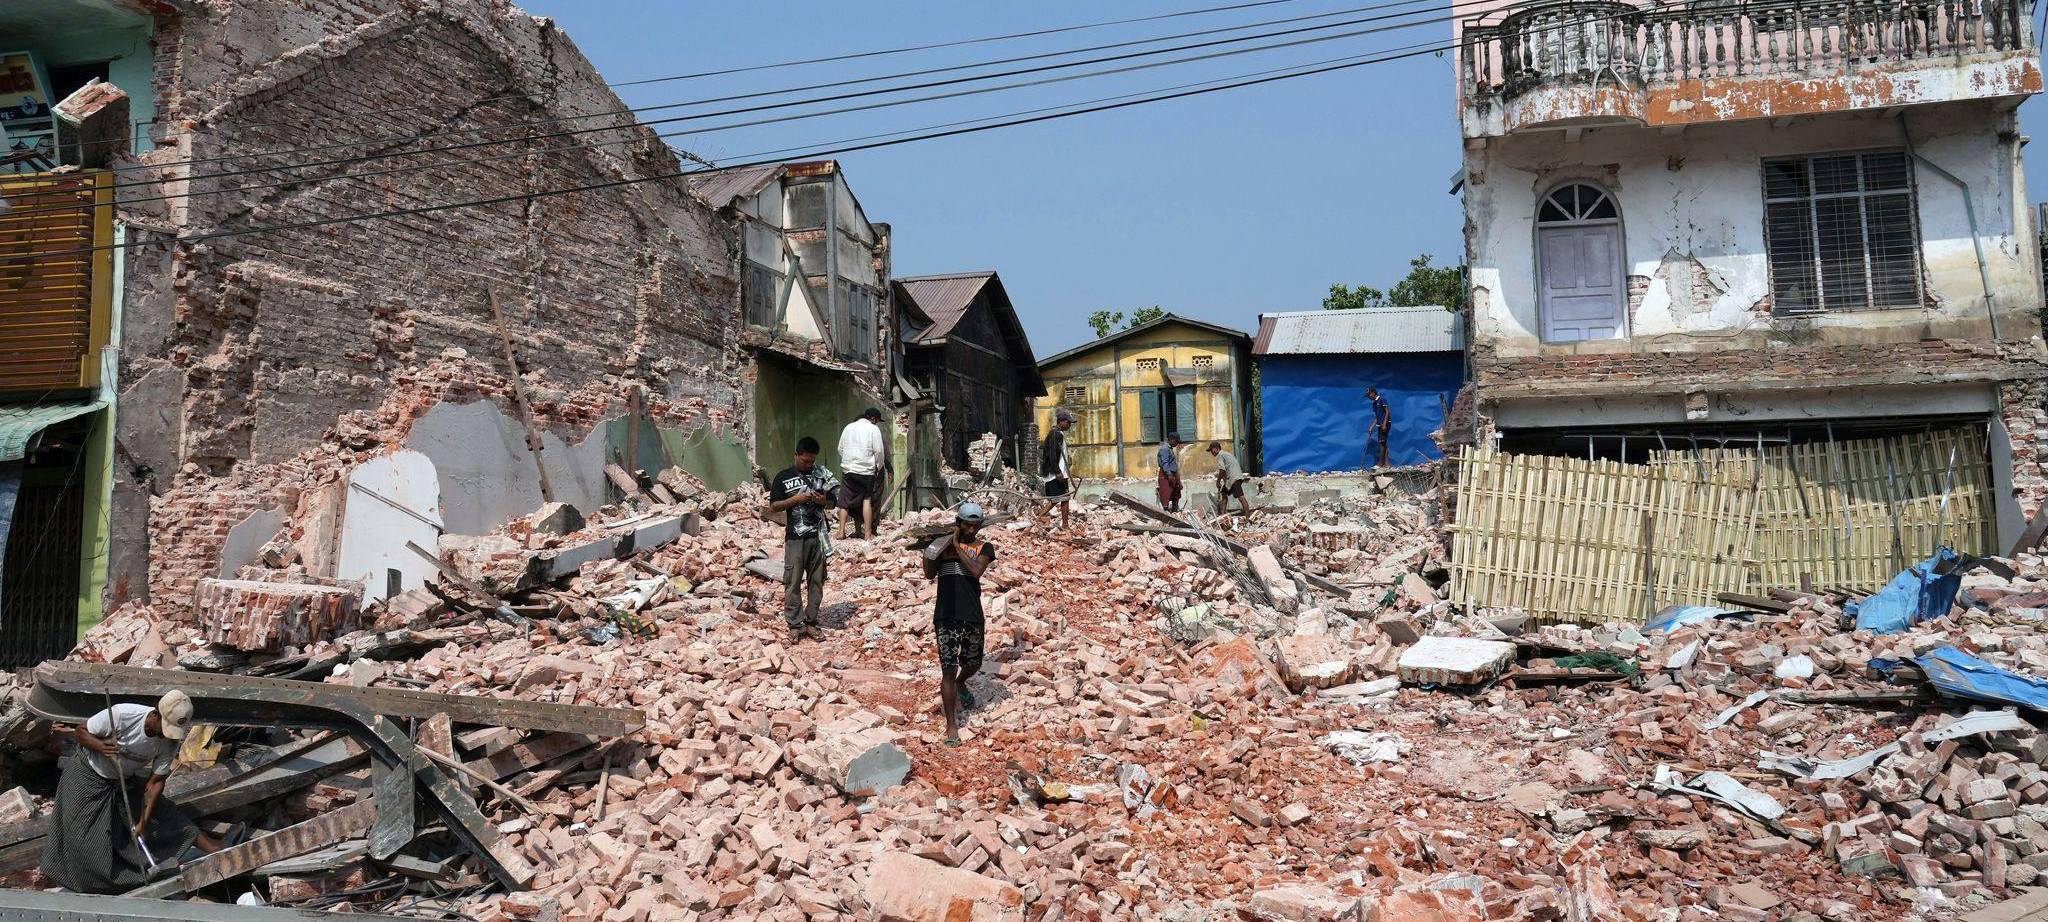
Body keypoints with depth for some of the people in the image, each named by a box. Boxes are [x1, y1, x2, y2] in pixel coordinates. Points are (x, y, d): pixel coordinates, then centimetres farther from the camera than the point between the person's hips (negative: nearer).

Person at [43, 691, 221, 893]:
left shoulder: (169, 743, -21)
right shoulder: (122, 714, -34)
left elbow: (155, 782, -15)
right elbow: (79, 732, -18)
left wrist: (143, 821, -22)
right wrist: (101, 746, -38)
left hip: (127, 780, 3)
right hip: (87, 774, -3)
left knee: (164, 816, -4)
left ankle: (219, 852, -6)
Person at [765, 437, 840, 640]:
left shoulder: (821, 474, 9)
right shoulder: (783, 477, 3)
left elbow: (832, 502, 16)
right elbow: (773, 506, 1)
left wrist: (824, 501, -7)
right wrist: (795, 499, -12)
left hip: (818, 535, 3)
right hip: (795, 537, -3)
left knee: (816, 581, 6)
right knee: (793, 581, -2)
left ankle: (811, 622, 15)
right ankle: (795, 624, 6)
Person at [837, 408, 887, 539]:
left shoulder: (848, 427, 13)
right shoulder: (873, 429, -2)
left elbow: (840, 448, 15)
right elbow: (879, 451, -7)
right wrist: (878, 467, 6)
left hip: (848, 469, 4)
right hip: (866, 470, -4)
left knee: (846, 501, 9)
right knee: (867, 500, 1)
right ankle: (868, 533, -1)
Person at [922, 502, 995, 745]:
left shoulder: (984, 548, 5)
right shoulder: (944, 542, 5)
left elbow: (976, 570, -14)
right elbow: (930, 575, 0)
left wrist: (957, 547, -11)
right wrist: (932, 555, -17)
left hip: (972, 616, 2)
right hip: (946, 616, -2)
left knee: (973, 664, 20)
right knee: (948, 670, -5)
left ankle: (960, 684, 55)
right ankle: (951, 725, 4)